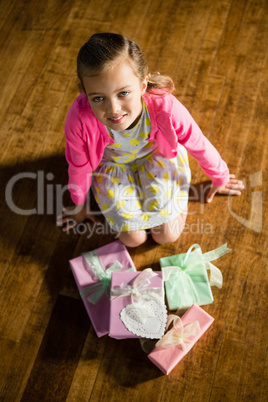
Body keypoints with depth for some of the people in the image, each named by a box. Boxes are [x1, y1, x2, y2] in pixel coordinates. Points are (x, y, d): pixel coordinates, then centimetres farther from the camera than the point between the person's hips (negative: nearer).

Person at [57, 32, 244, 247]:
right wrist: (81, 205, 4)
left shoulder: (165, 108, -39)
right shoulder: (80, 119, -39)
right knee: (133, 239, -4)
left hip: (157, 156, 0)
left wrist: (221, 179, 3)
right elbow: (79, 167, -16)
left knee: (167, 235, -2)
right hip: (112, 164, 0)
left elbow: (200, 146, -17)